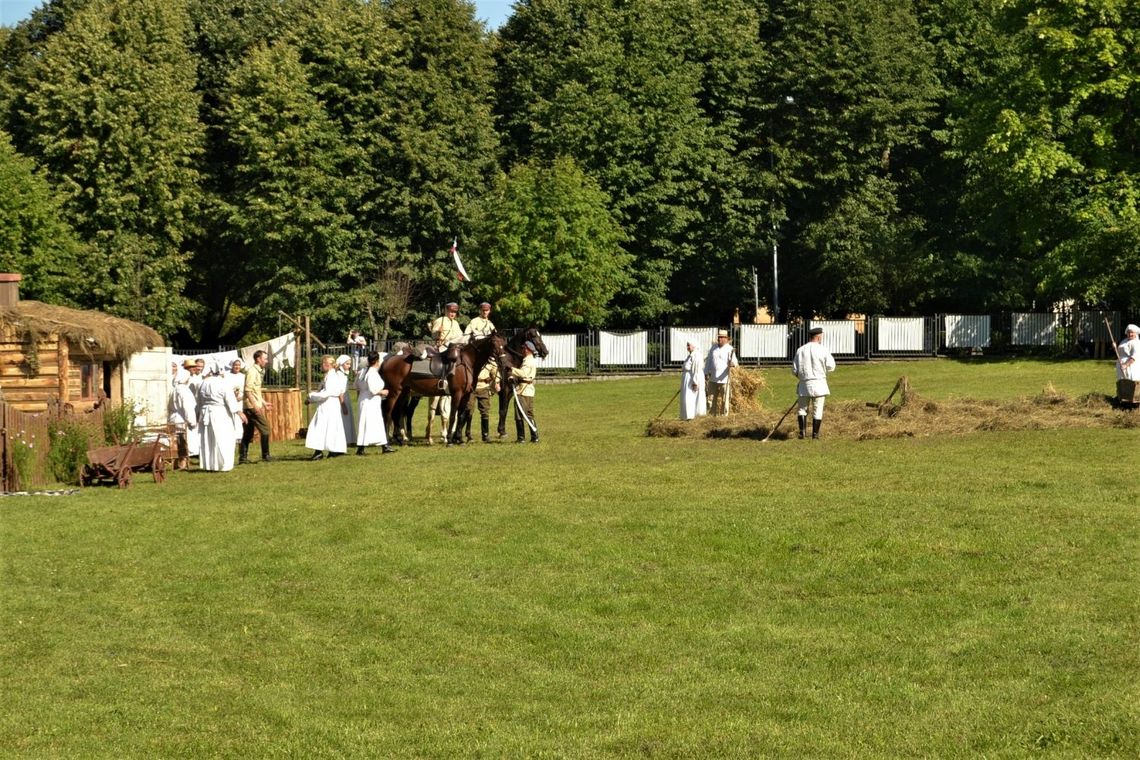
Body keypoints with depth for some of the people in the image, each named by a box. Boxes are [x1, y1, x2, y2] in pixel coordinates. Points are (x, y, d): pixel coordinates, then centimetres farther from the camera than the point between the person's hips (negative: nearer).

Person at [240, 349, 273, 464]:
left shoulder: (258, 371, 18)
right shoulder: (252, 371, -13)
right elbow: (248, 390, -21)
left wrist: (264, 403, 26)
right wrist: (255, 405, -27)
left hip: (248, 407, 10)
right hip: (252, 406, -10)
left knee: (248, 433, 9)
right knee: (265, 429, -5)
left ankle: (243, 457, 9)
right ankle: (265, 455, -1)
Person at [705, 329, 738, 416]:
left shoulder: (730, 349, -6)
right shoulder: (713, 348, 10)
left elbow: (733, 360, -17)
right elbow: (709, 361, 14)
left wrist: (733, 364, -41)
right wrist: (706, 373, 9)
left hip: (724, 378, -5)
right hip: (713, 378, 5)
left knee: (724, 398, -3)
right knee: (714, 397, 11)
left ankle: (724, 414, 3)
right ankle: (714, 414, 19)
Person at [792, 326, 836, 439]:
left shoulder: (800, 350, 1)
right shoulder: (822, 350, -7)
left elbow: (794, 370, 1)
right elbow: (831, 366, -8)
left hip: (804, 383, 2)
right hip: (818, 383, -2)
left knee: (802, 408, 14)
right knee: (817, 410, 5)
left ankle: (802, 431, 3)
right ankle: (815, 434, 5)